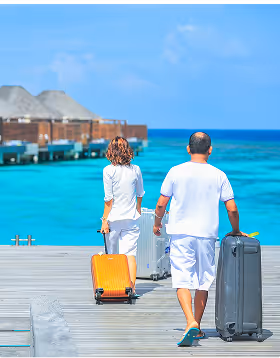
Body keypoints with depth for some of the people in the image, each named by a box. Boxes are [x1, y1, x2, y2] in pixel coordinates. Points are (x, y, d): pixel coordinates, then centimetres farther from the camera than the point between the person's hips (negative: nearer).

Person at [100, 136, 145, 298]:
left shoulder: (109, 170, -10)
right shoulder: (135, 169, 1)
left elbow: (109, 198, -12)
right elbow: (140, 193, 15)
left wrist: (105, 219, -7)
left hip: (114, 218, -2)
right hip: (131, 218, 2)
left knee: (112, 254, 11)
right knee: (130, 254, 1)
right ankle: (132, 288, -7)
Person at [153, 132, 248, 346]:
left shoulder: (176, 172, -3)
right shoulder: (219, 175, -1)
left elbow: (161, 204, 0)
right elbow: (232, 209, -2)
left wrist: (157, 223, 19)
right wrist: (235, 231, 16)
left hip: (181, 234, -1)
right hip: (207, 234, 1)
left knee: (182, 280, -2)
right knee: (203, 282, 12)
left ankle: (191, 322, -21)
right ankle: (197, 329, 20)